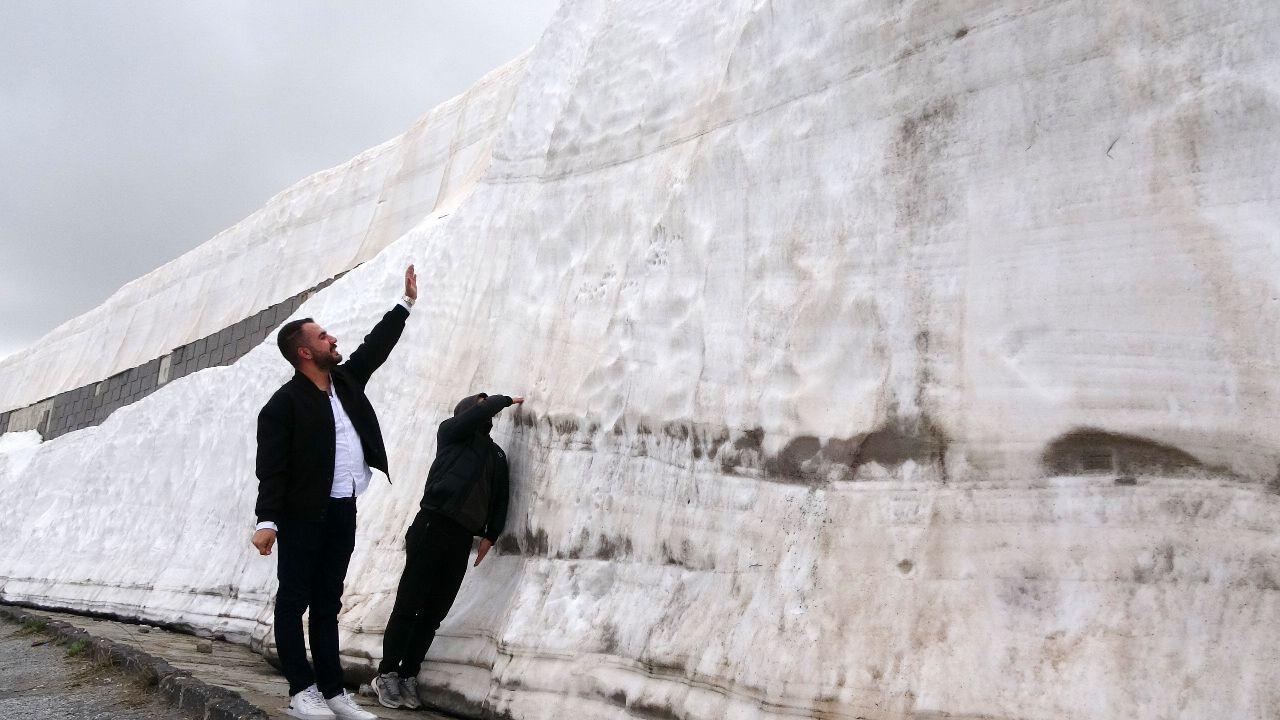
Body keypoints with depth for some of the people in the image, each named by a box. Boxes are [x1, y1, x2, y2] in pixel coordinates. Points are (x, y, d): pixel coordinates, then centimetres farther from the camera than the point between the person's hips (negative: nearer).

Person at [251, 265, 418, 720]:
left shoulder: (345, 380, 9)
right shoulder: (284, 403, -11)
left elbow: (377, 345, 20)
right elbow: (271, 467, -15)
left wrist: (407, 302, 20)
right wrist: (267, 521, -24)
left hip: (343, 511, 7)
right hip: (304, 515, -7)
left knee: (327, 604, 11)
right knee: (294, 601, 3)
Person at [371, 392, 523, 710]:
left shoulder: (497, 454, 22)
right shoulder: (451, 432, 10)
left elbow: (500, 497, 18)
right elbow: (475, 417, -10)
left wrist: (490, 535, 7)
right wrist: (504, 400, 5)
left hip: (463, 536, 5)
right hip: (434, 524, -5)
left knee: (434, 612, 5)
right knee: (408, 605, -3)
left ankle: (408, 676, 13)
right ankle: (387, 674, 7)